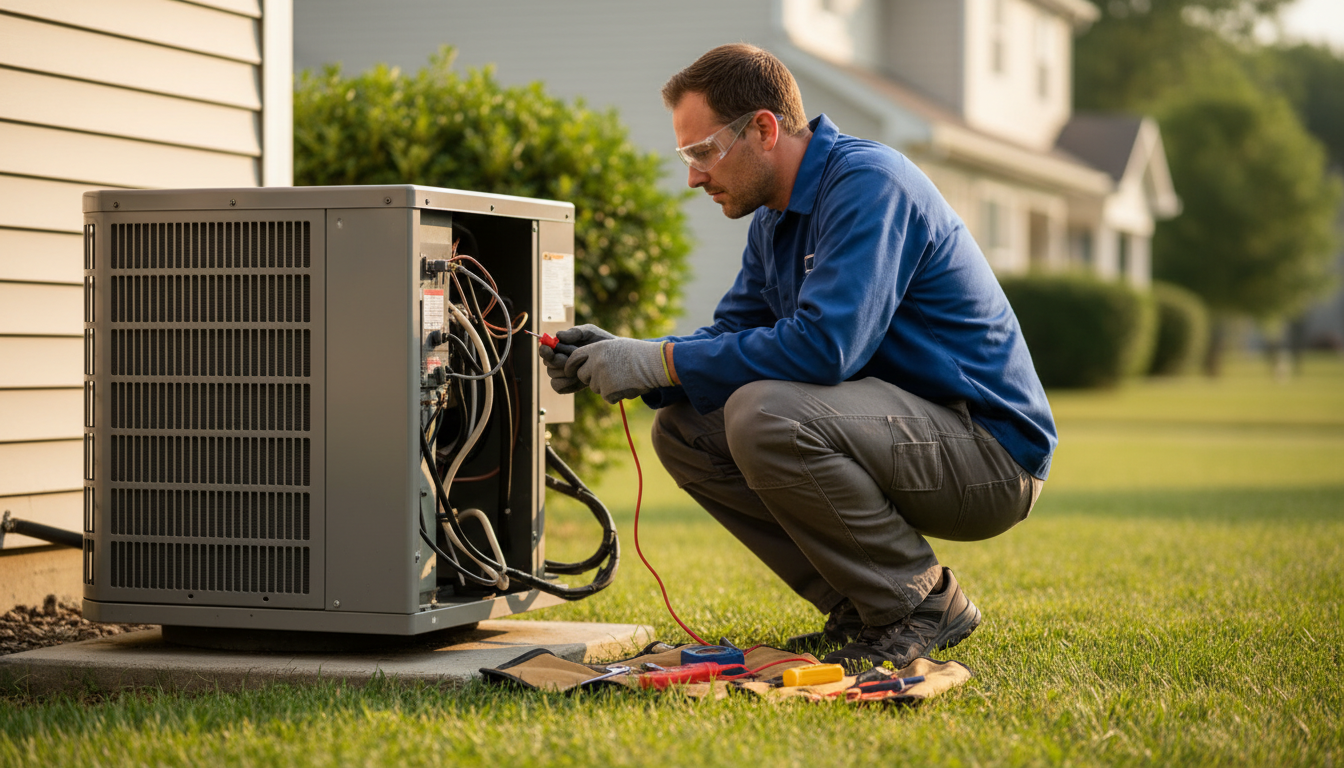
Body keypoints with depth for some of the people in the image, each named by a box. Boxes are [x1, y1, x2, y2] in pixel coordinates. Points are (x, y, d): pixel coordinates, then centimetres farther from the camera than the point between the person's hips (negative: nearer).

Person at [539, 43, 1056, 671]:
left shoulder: (869, 183, -19)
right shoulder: (776, 218, 11)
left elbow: (824, 344, -30)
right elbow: (731, 337, 14)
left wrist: (660, 362, -23)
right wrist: (628, 360, -5)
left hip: (989, 451, -10)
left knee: (763, 416, -30)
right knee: (683, 429, 4)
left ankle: (922, 604, -12)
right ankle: (860, 609, 6)